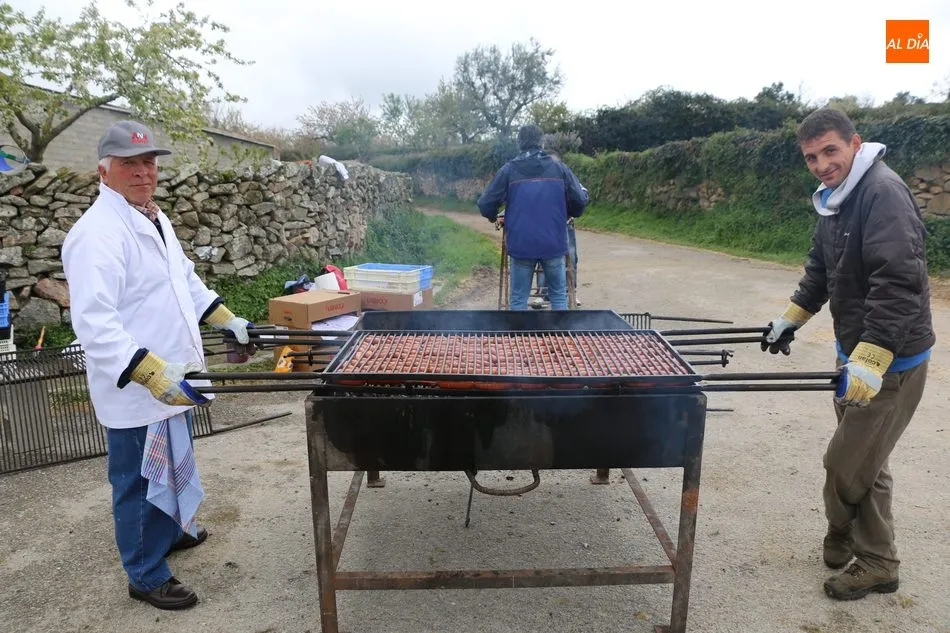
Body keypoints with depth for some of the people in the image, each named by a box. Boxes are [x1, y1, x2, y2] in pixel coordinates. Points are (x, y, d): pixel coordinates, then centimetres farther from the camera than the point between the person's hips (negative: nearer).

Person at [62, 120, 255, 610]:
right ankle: (146, 576, 26)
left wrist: (226, 319, 17)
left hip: (168, 377, 9)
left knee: (171, 467, 26)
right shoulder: (97, 233, -22)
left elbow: (184, 277, 22)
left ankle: (171, 529, 49)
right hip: (135, 389, -9)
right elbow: (95, 324, -29)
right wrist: (153, 375, -36)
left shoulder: (154, 218, 9)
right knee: (140, 482, 8)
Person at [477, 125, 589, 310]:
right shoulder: (560, 169, 1)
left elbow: (485, 204, -2)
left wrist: (493, 217, 21)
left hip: (521, 245, -1)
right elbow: (580, 200, 1)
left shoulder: (508, 170, -1)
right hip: (553, 244, 1)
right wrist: (570, 214, 23)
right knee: (559, 295, 15)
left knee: (518, 299, 10)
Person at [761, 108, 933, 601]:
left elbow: (899, 282, -28)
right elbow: (821, 269, 22)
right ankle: (875, 562, 32)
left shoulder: (883, 192, -20)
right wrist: (792, 317, 22)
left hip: (891, 359, -9)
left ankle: (842, 539, 27)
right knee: (865, 462, 17)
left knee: (847, 466, 1)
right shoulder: (833, 200, 9)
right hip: (857, 352, 9)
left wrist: (871, 359, -33)